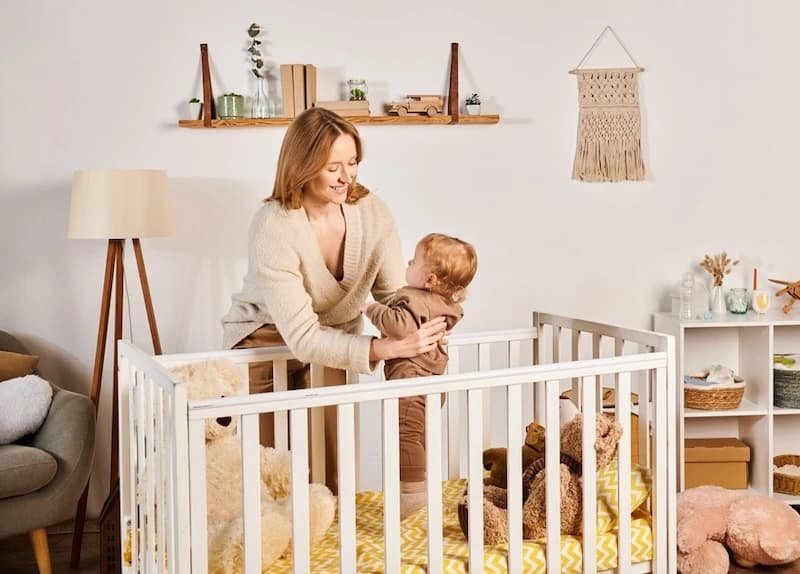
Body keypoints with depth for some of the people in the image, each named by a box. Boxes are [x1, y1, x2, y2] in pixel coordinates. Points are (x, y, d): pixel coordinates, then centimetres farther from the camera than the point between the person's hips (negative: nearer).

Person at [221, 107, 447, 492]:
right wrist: (385, 348, -43)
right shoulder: (273, 228, -30)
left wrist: (417, 335, -35)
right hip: (265, 339, -3)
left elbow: (393, 297, -13)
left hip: (337, 334, 4)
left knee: (335, 454, 2)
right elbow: (303, 337, -33)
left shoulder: (372, 212, -17)